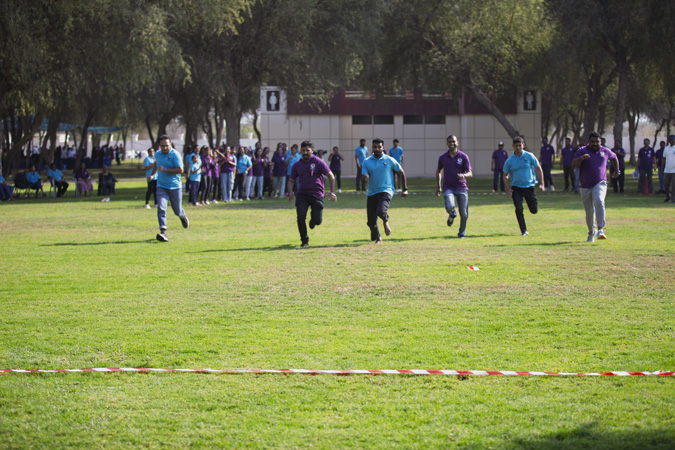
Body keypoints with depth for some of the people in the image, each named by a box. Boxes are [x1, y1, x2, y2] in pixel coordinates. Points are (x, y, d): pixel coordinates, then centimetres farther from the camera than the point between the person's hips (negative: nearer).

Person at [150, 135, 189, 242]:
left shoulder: (175, 155, -13)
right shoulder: (158, 155, 5)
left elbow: (180, 170, -20)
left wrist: (165, 170, -22)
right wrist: (152, 174, 30)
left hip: (174, 187, -3)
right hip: (161, 186, 3)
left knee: (177, 211, 9)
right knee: (161, 208, -17)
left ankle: (183, 217, 47)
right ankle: (163, 231, -25)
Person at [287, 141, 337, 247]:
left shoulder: (318, 162, -5)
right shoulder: (297, 165, 5)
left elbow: (331, 176, -4)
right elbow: (291, 180, 13)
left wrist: (332, 192, -14)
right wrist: (291, 192, -7)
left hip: (317, 194, -2)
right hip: (302, 194, 2)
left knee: (318, 220, -4)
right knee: (301, 218, -14)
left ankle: (313, 220, 35)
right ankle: (304, 240, 4)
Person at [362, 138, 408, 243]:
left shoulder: (389, 160, -1)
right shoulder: (367, 161, 4)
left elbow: (401, 172, 10)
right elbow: (364, 178, 1)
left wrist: (405, 189, 10)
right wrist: (364, 179, -25)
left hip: (386, 191, -3)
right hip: (372, 193, 3)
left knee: (381, 212, -28)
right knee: (371, 220, -1)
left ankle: (386, 221, 9)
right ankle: (376, 238, 28)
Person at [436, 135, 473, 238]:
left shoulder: (463, 156, -1)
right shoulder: (443, 158, 5)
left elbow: (470, 173, -3)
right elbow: (438, 171, 20)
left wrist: (463, 175, -27)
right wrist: (438, 187, 15)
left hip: (461, 188, 0)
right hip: (448, 187, 0)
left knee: (464, 214, 0)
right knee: (450, 206, -26)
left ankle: (462, 233, 24)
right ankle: (452, 215, 12)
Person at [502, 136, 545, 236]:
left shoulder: (529, 156, -4)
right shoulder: (509, 161, -2)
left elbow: (538, 168, 5)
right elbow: (505, 175, 7)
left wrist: (542, 184, -1)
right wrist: (508, 189, -6)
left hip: (529, 186, 0)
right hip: (516, 188, 0)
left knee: (534, 210, 3)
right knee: (519, 209, -13)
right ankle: (524, 231, 0)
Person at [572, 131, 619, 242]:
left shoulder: (605, 151, 6)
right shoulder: (582, 151, -1)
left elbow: (614, 157, 28)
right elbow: (574, 164, -16)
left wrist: (616, 171, 28)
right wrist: (581, 158, -34)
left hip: (600, 184, -1)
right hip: (585, 186, 1)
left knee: (599, 202, -29)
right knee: (589, 211, 8)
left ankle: (600, 230, -31)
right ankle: (591, 232, 33)